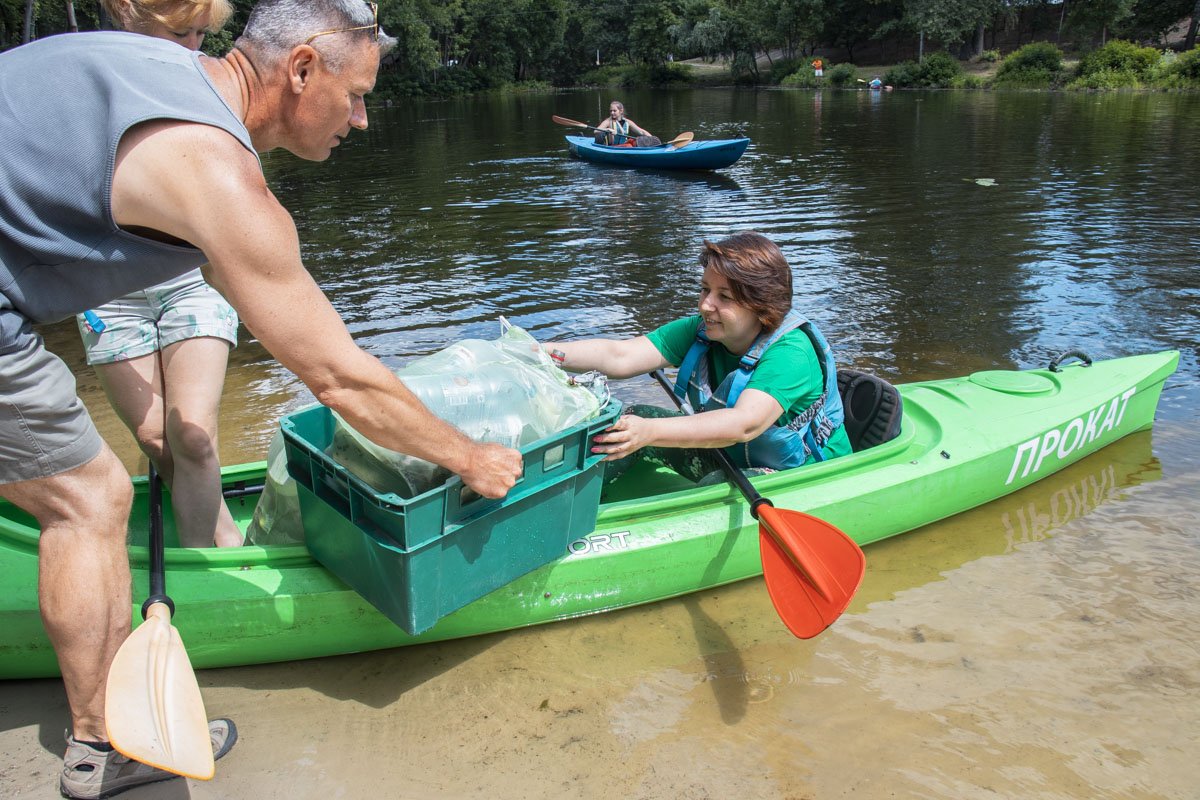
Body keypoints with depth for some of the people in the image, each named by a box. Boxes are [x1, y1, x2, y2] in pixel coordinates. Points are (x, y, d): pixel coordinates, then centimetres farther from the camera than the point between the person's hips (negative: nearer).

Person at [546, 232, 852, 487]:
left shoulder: (791, 353, -29)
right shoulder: (700, 331, -10)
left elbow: (745, 424, -45)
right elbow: (620, 356, -19)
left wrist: (649, 432, -58)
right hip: (732, 457, 6)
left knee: (719, 485, -37)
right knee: (632, 419, -9)